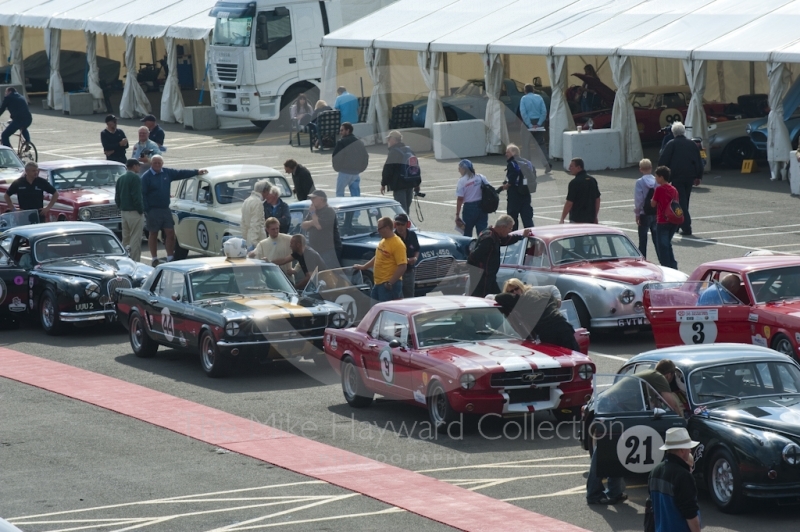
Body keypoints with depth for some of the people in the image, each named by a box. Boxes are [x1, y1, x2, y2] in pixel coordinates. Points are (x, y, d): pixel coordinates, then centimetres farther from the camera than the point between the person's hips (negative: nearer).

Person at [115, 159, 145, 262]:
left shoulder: (120, 179, 13)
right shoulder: (135, 178, -13)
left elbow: (117, 197, 16)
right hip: (134, 212, -8)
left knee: (125, 238, 13)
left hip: (124, 211, 8)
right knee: (135, 239, -7)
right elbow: (136, 197, -19)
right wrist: (141, 210, -12)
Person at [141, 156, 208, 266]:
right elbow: (143, 195, -9)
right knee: (153, 235, 3)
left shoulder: (167, 173, 8)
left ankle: (170, 258, 9)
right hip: (153, 210, -5)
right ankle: (155, 260, 10)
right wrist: (146, 210, -15)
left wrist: (197, 172, 13)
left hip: (165, 209, 5)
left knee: (170, 233, 1)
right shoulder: (146, 177, -7)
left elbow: (180, 174, 16)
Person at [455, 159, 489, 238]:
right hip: (482, 207, 4)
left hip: (469, 207, -4)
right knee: (482, 231, 6)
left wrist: (457, 215, -8)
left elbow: (460, 199, -12)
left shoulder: (461, 182, -10)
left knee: (467, 232, 11)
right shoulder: (481, 177, 2)